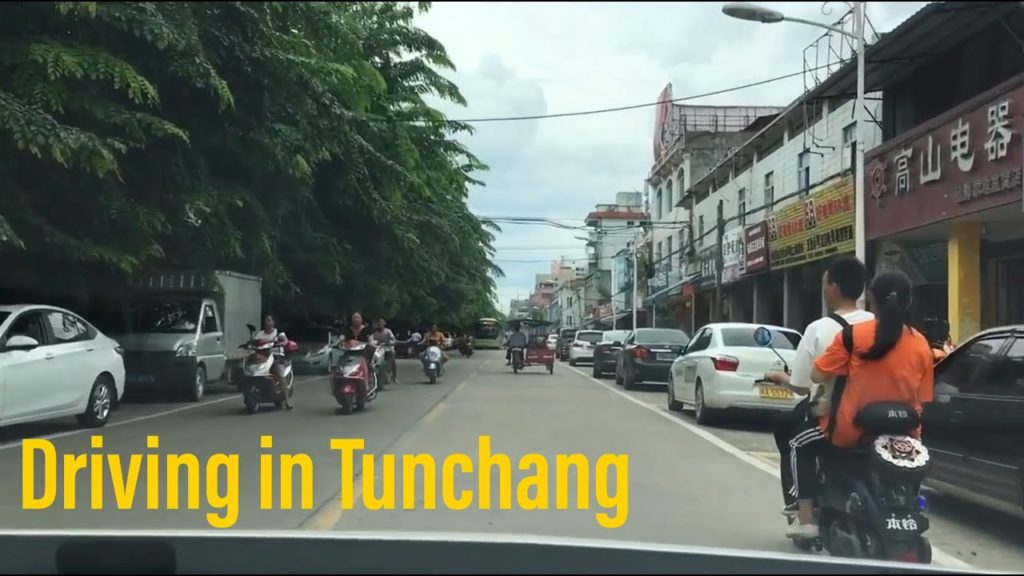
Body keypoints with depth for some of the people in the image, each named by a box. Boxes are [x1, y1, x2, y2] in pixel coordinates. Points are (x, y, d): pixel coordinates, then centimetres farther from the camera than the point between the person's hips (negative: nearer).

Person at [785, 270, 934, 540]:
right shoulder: (921, 345, 0)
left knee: (801, 445, 22)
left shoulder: (854, 334, -11)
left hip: (852, 431, -3)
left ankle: (806, 519, 13)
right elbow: (922, 399, 5)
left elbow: (817, 376, -7)